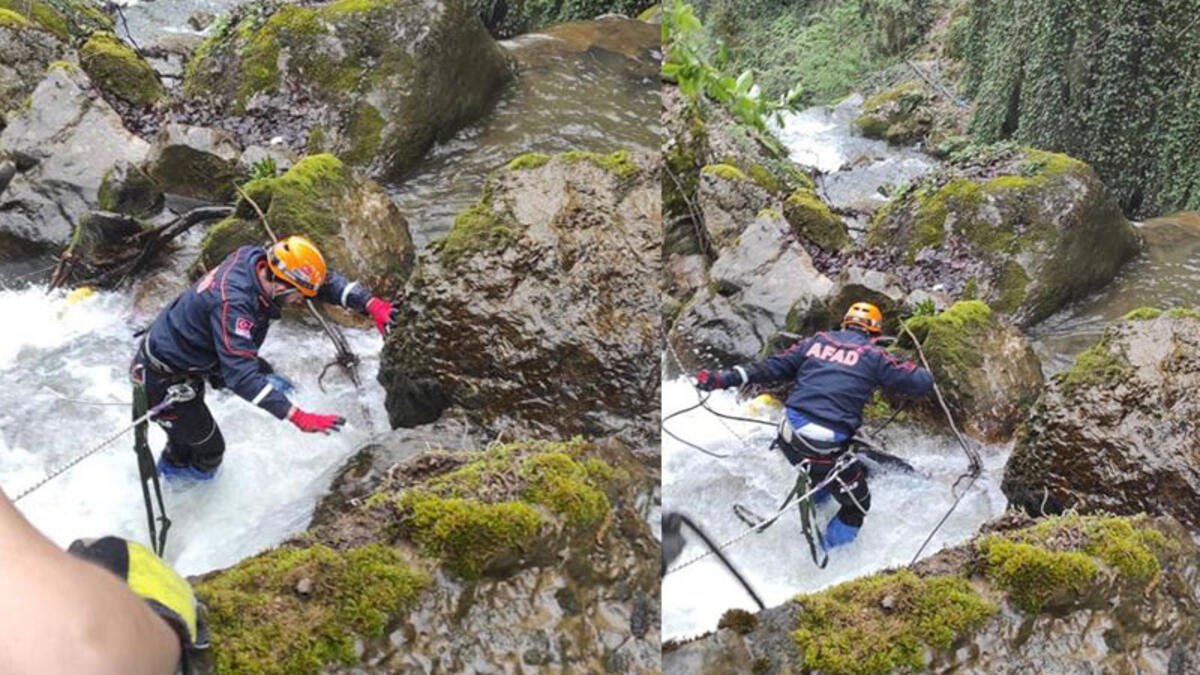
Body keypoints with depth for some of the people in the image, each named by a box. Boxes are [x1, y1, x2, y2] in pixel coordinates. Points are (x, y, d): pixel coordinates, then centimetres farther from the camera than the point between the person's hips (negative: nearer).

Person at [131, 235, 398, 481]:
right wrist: (299, 417, -48)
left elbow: (324, 280, -8)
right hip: (163, 380, -8)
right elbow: (242, 377, -44)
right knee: (209, 450, 8)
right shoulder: (232, 303, -40)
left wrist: (370, 304, -22)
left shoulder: (258, 258, -15)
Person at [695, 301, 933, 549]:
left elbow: (770, 368, 11)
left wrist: (724, 378, 15)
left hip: (789, 436, 5)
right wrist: (917, 371, 27)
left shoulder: (817, 341, 13)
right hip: (827, 447, -5)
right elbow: (922, 383, 4)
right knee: (857, 506, 17)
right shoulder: (873, 356, 2)